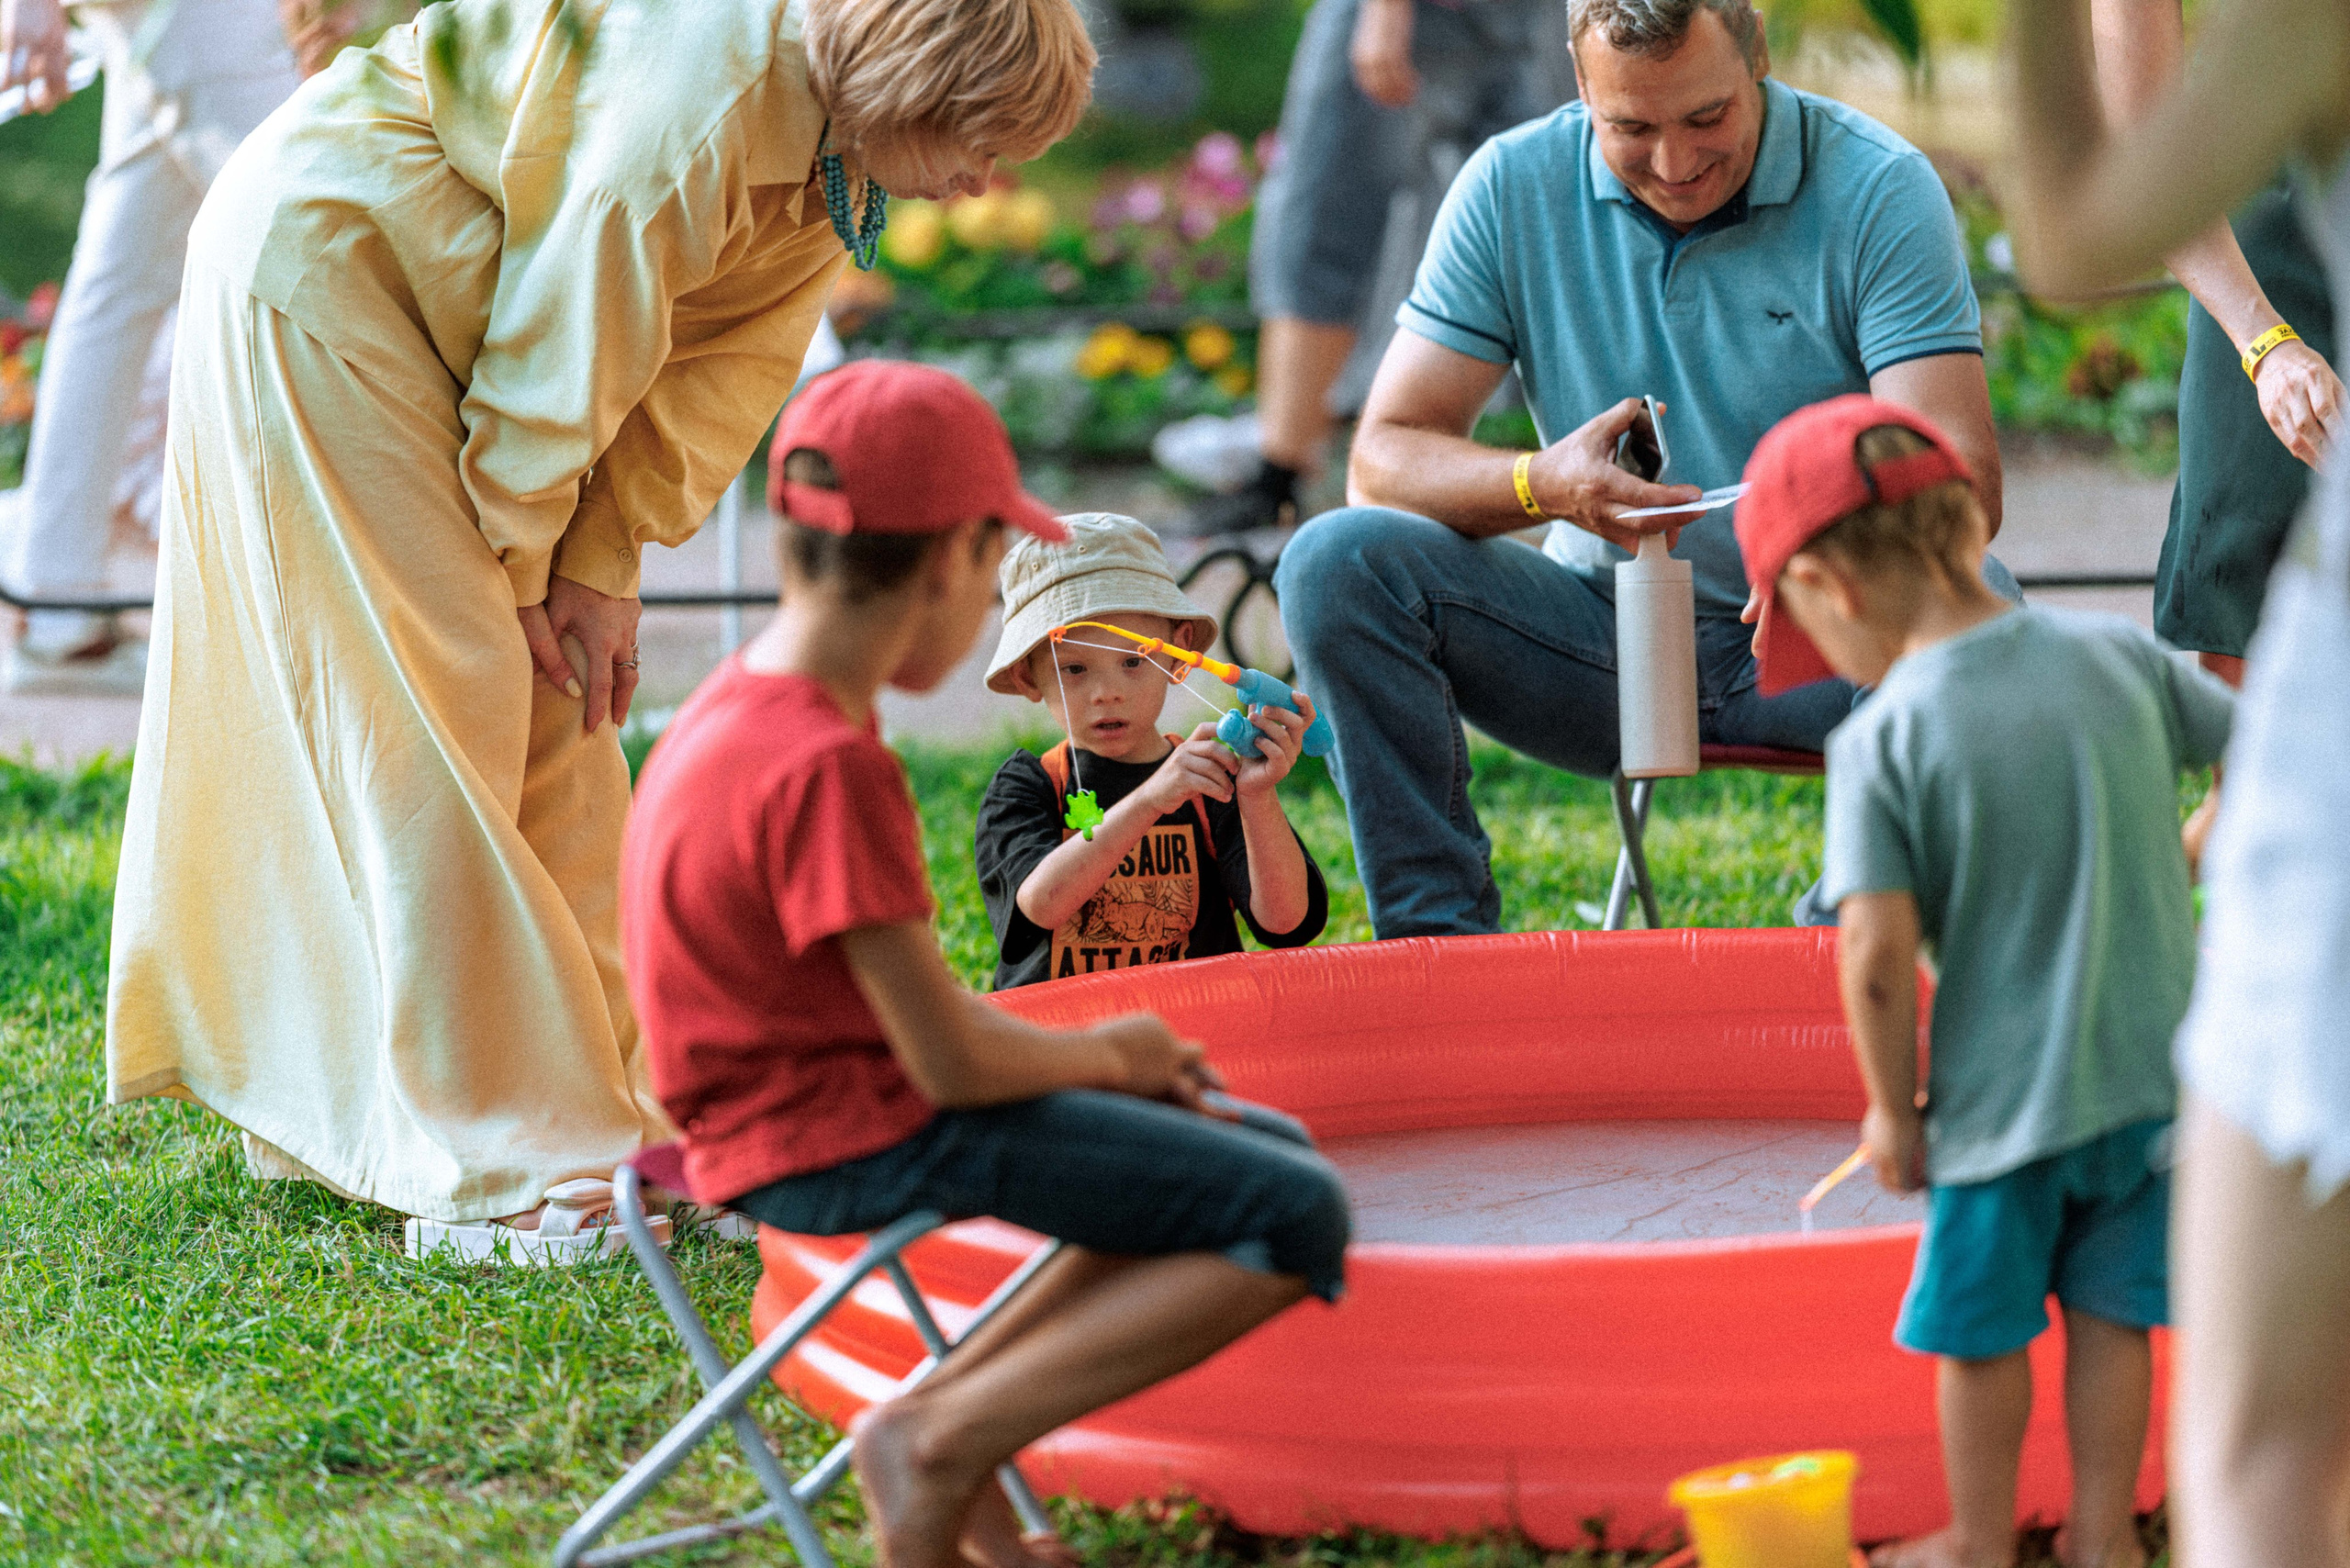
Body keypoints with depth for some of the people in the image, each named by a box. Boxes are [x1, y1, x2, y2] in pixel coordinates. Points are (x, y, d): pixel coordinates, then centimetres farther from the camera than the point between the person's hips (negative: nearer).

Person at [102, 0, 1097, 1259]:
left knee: (556, 709, 6)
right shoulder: (697, 115, -32)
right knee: (440, 696, -12)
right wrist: (521, 575, -10)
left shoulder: (831, 137, -4)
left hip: (450, 294, 9)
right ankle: (492, 1172, -11)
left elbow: (731, 357, 0)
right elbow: (561, 361, -24)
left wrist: (603, 566, -5)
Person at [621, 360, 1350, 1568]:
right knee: (1292, 1220, -13)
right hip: (854, 1144, -10)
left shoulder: (742, 711, 9)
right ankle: (942, 1439, -13)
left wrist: (1088, 1052, 6)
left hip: (803, 1108, 10)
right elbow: (950, 1061, -21)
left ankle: (953, 1415, 5)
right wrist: (1101, 1054, -2)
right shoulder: (826, 769, -22)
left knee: (1257, 1147, 18)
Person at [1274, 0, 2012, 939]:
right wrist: (1540, 484, -30)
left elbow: (1961, 483, -20)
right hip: (1609, 633, 2)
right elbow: (1381, 463, -7)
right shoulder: (1511, 187, -4)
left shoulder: (1877, 190, -11)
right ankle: (1436, 934, -18)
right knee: (1338, 562, -20)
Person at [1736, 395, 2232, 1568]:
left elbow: (1878, 956, -20)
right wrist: (2189, 866, 26)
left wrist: (1894, 1109, -6)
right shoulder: (2119, 657, -3)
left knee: (1981, 1330, 15)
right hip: (2154, 1074, 4)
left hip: (2004, 1095, -4)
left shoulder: (1881, 739, -17)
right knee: (2110, 1310, 17)